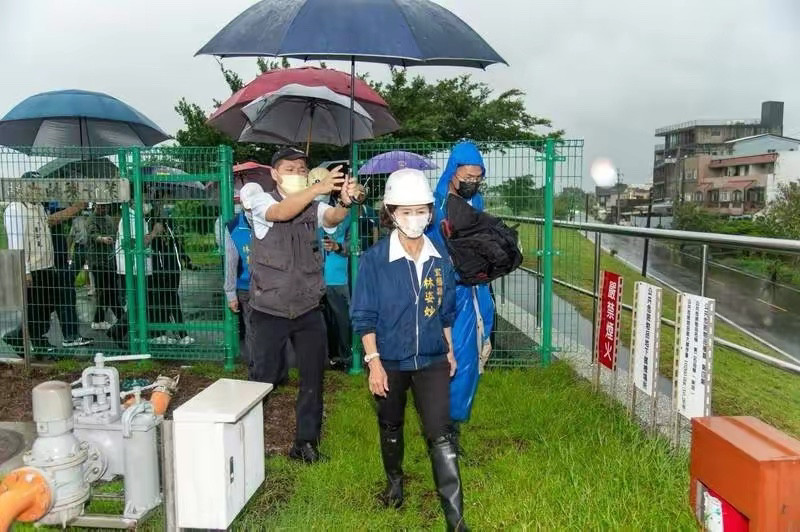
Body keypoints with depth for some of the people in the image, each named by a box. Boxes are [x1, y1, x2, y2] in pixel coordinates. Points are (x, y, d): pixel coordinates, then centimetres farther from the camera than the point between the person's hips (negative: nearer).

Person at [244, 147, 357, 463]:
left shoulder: (315, 207, 3)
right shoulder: (262, 202, -4)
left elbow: (332, 217, -20)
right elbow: (281, 213, -28)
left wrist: (345, 202, -43)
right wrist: (321, 187, -41)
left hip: (308, 310, 3)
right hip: (269, 311, -3)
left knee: (313, 378, 9)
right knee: (263, 378, 7)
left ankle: (306, 441, 25)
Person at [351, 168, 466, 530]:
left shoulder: (440, 259, -2)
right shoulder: (375, 259, -12)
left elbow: (446, 311, 9)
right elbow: (364, 316, -10)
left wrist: (450, 351, 14)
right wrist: (374, 361, -15)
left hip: (432, 360, 1)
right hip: (390, 361, -1)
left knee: (440, 434, -5)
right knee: (391, 426, 19)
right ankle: (394, 481, 46)